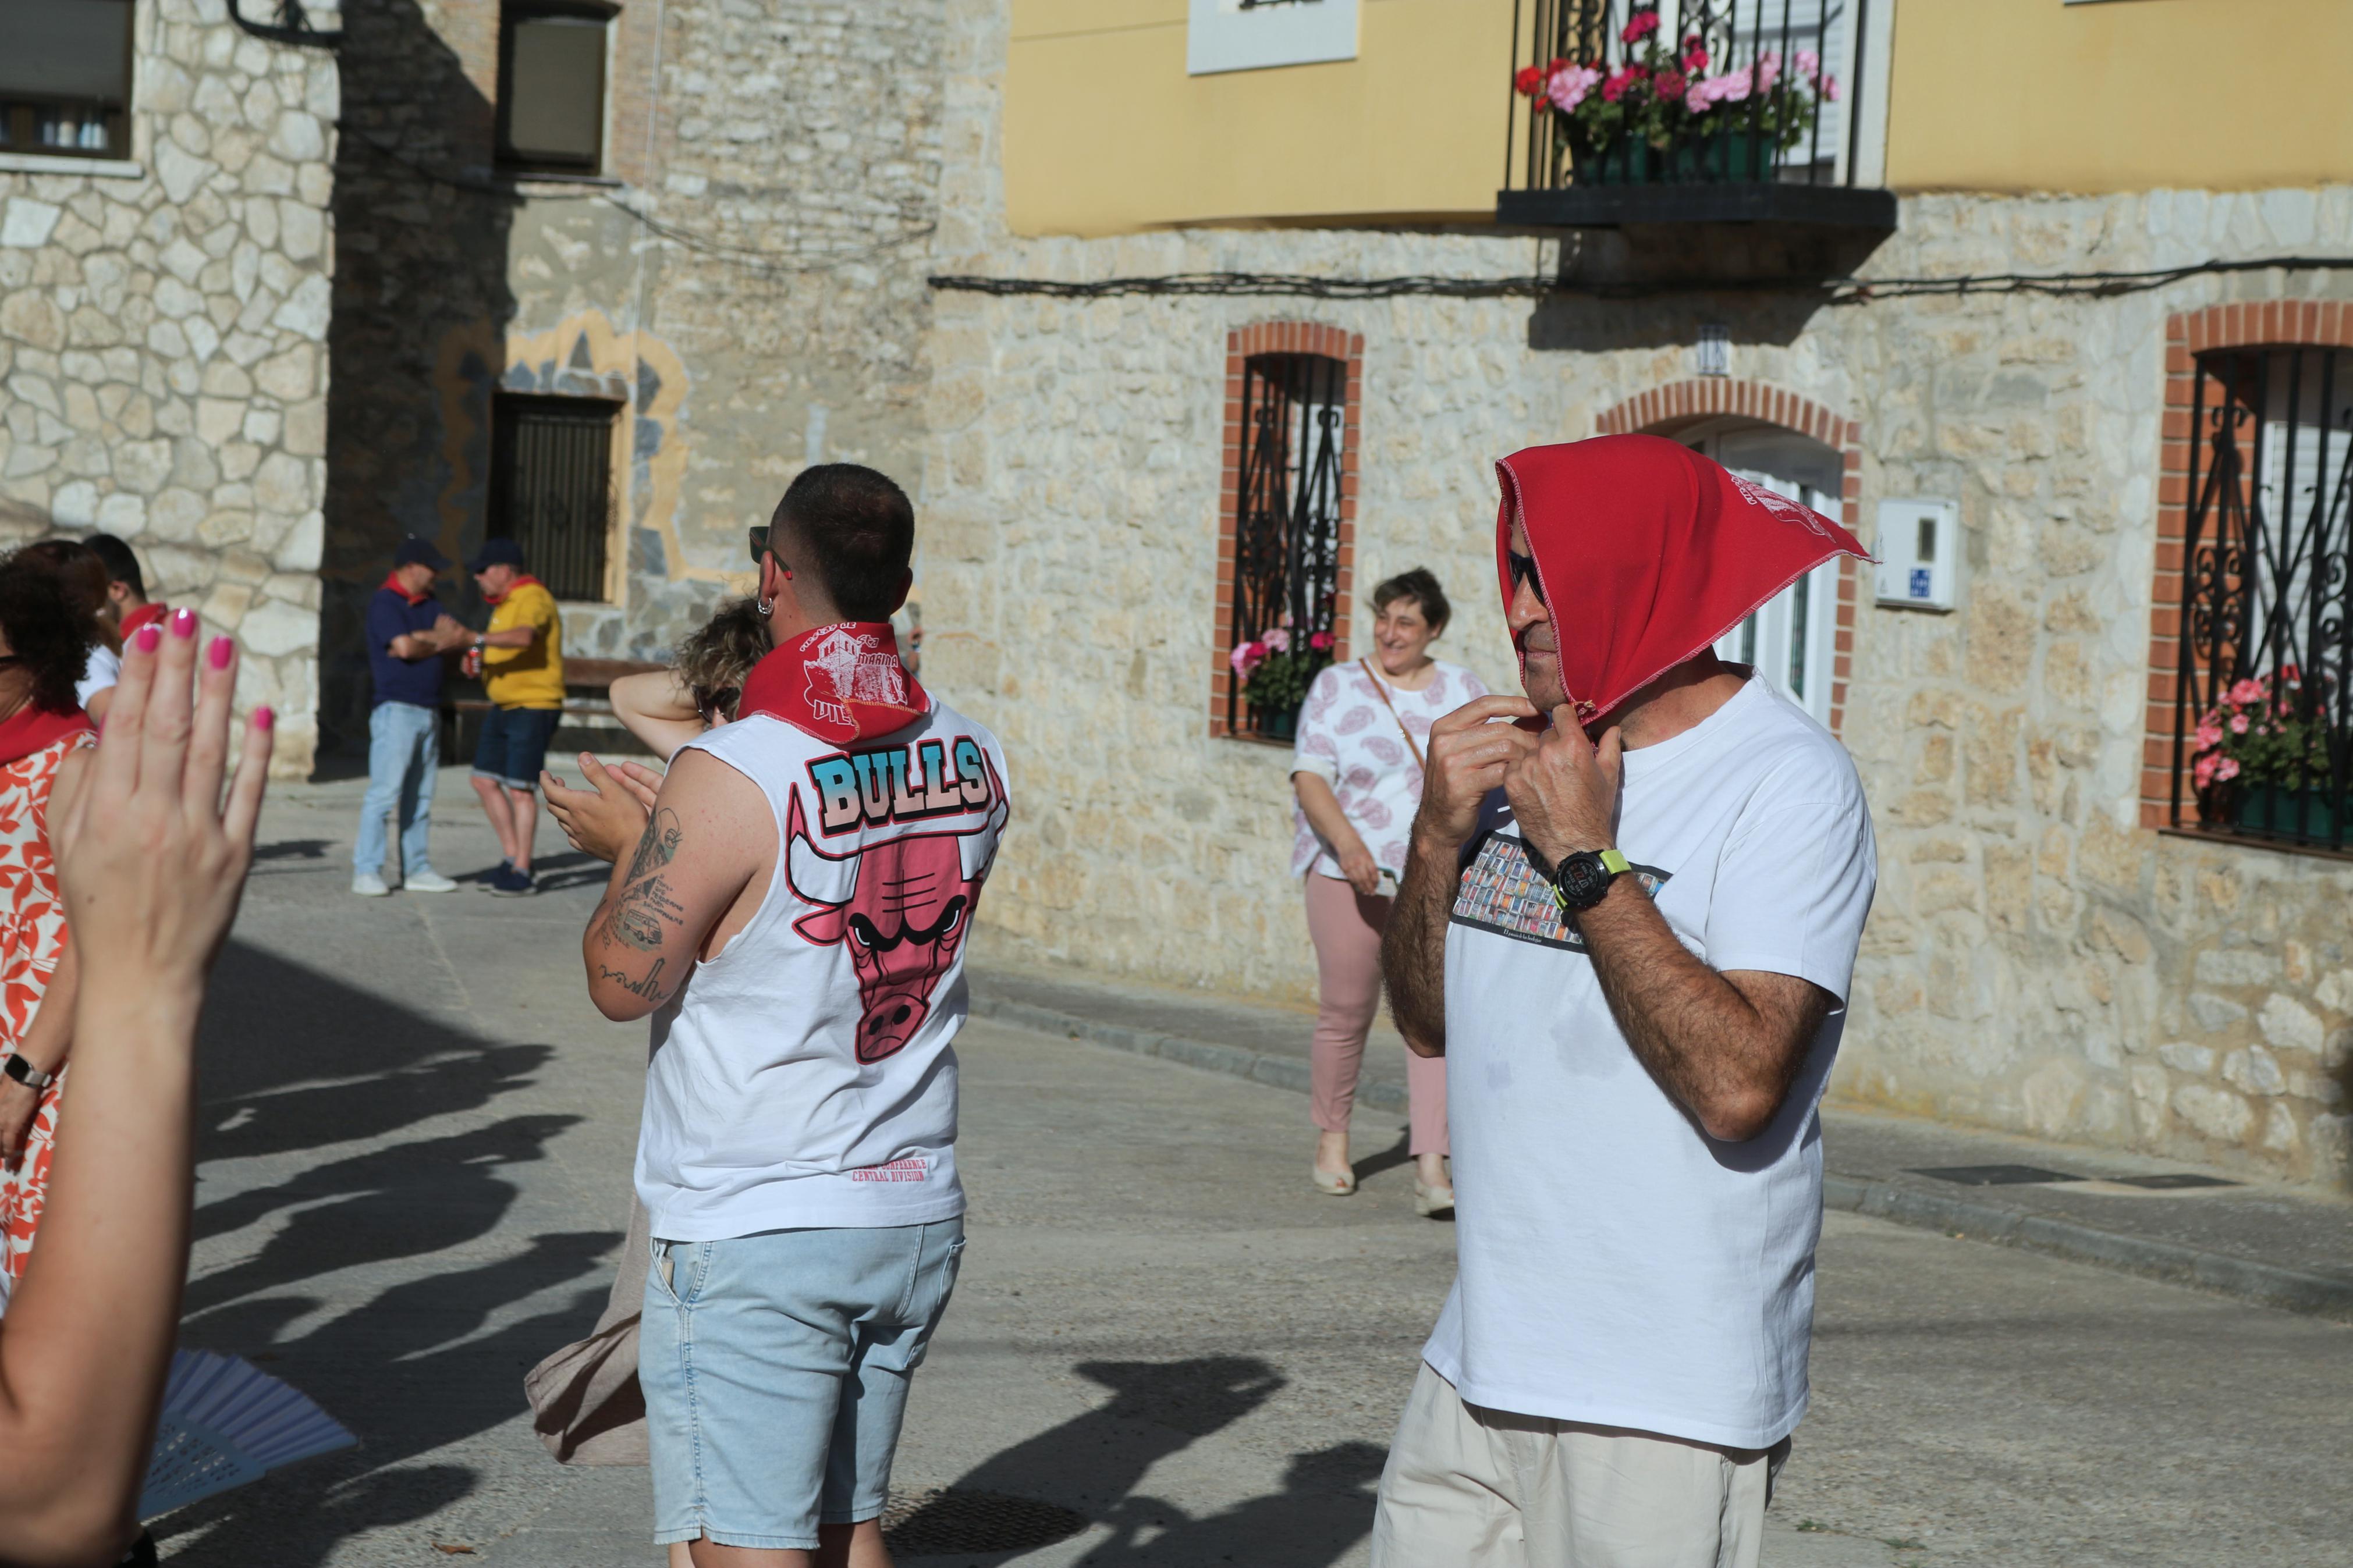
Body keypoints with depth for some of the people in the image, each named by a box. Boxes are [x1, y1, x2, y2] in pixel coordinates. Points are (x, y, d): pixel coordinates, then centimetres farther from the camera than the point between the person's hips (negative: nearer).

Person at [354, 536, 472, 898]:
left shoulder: (428, 603, 16)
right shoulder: (385, 601, -8)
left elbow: (460, 635, 4)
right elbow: (405, 646, -19)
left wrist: (419, 640, -13)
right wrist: (439, 643, -1)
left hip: (428, 711, 8)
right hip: (397, 708, -8)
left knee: (420, 796, 10)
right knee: (384, 792, -11)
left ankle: (416, 870, 15)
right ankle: (366, 871, -9)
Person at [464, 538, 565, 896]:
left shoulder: (533, 599, -16)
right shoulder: (505, 604, 16)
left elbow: (524, 637, -37)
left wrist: (477, 640, -48)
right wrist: (479, 661, 5)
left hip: (533, 707, -10)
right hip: (503, 706, 10)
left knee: (520, 789, -9)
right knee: (485, 781, 9)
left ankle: (522, 873, -4)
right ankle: (512, 857, 18)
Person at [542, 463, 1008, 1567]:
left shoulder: (730, 779, -18)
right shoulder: (973, 762, 1)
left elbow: (624, 980, -11)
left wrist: (630, 848, 7)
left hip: (754, 1235, -6)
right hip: (915, 1215, 7)